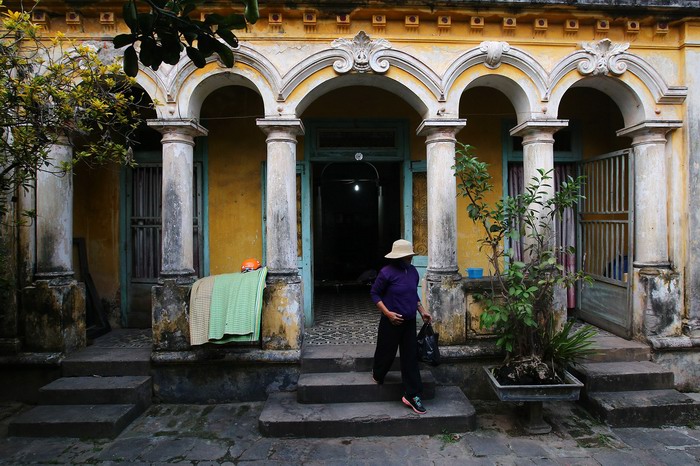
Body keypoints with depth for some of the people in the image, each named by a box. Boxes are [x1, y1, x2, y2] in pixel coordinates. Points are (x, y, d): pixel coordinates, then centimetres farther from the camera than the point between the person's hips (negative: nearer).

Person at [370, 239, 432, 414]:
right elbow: (374, 293, -11)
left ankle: (411, 395, 13)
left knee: (410, 357, 5)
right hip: (392, 322, -5)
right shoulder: (387, 272, -17)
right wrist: (387, 313, -19)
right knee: (387, 353, 12)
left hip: (409, 321, 5)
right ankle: (377, 374, 44)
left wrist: (422, 311, 7)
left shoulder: (413, 271, 3)